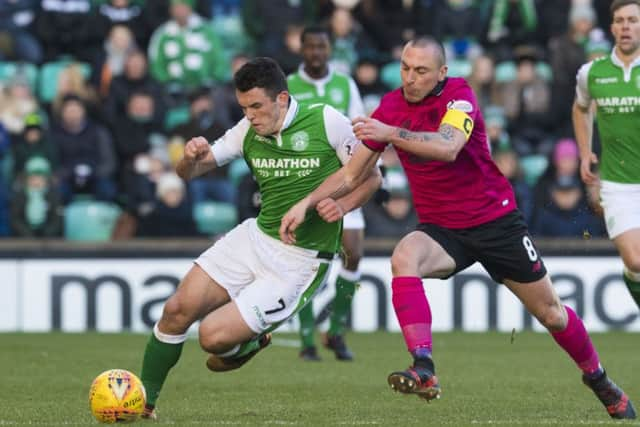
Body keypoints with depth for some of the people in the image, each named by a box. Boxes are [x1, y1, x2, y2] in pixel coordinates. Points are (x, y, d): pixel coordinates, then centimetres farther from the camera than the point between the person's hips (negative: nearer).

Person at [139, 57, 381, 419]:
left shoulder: (327, 122, -14)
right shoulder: (248, 131, 0)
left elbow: (371, 177, -4)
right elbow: (189, 172, 4)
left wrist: (342, 205, -23)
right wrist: (192, 156, -20)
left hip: (300, 262, -5)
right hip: (255, 237, 5)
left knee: (214, 336, -15)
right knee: (178, 311, -6)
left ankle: (247, 346, 21)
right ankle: (142, 401, 12)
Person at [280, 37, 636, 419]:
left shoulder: (459, 95, -18)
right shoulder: (390, 108, -5)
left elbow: (448, 147, -38)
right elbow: (352, 173, 0)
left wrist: (392, 133, -48)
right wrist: (306, 203, -12)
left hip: (496, 220, -3)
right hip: (441, 229, 3)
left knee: (551, 314, 6)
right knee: (404, 259, -32)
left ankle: (599, 380, 34)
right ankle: (424, 371, -39)